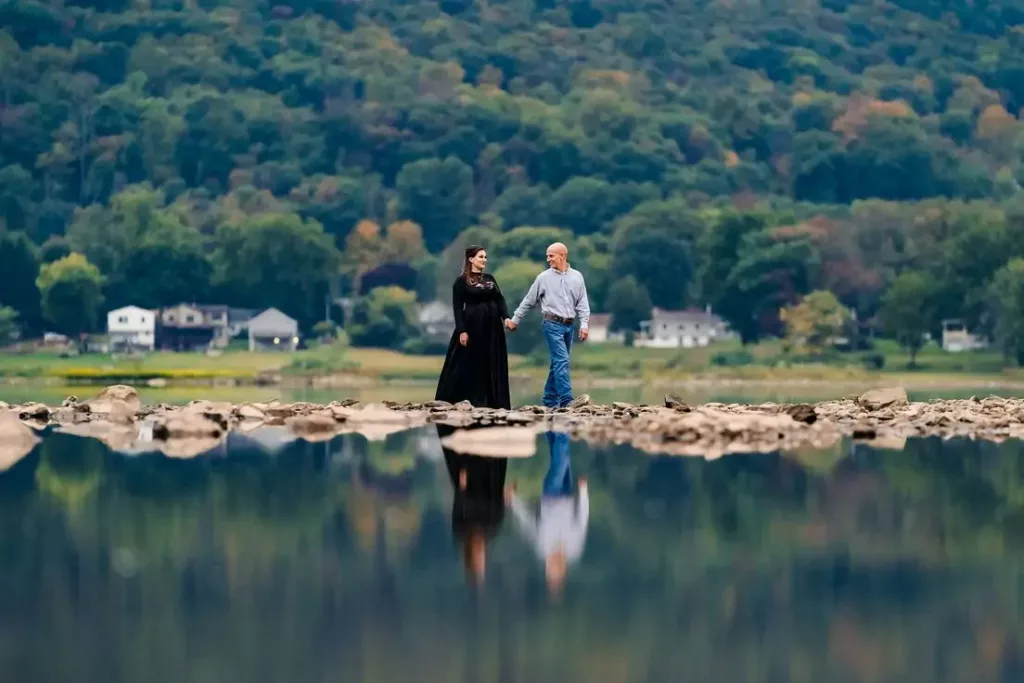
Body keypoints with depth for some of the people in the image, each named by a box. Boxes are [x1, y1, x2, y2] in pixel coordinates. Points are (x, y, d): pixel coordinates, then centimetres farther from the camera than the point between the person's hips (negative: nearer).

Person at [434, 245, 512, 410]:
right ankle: (468, 401, 2)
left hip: (492, 326, 6)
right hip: (472, 326, -5)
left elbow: (500, 299, 5)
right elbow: (457, 307, -8)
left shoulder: (490, 279, 13)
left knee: (492, 364, 5)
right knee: (469, 364, -2)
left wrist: (506, 317, -12)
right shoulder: (462, 281, -3)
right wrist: (461, 330, -16)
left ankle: (493, 401, 9)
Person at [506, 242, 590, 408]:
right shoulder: (544, 278, 1)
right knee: (562, 361, -15)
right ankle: (566, 400, -21)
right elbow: (528, 301, 8)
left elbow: (582, 303, 7)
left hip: (569, 325, 4)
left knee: (558, 363, 9)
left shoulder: (576, 277, 7)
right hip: (553, 324, -4)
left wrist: (584, 324, -3)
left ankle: (550, 400, 18)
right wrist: (515, 320, 10)